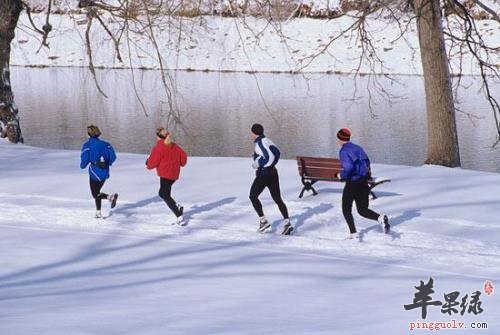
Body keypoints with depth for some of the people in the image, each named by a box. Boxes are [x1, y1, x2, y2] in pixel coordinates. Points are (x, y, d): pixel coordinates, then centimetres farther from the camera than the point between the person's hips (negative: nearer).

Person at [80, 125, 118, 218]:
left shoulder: (87, 145, -8)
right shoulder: (105, 144, 4)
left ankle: (110, 197, -24)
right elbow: (113, 156, 0)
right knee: (96, 191, 22)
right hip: (105, 172, 5)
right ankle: (98, 212, 20)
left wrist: (82, 165, 9)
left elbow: (85, 159, -13)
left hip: (95, 171, -5)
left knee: (95, 194, 3)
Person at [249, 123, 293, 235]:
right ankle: (287, 223, -4)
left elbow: (270, 157, -25)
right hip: (273, 173, 8)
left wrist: (257, 164, -15)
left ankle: (263, 221, 4)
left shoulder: (260, 143, -17)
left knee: (253, 196, 9)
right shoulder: (267, 141, 10)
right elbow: (276, 152, 17)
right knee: (278, 199, 7)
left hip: (263, 174, -8)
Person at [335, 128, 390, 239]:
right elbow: (367, 162, 15)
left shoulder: (343, 151, -14)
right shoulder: (357, 148, 9)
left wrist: (341, 175, -9)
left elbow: (348, 167, -26)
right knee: (363, 210, 12)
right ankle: (380, 218, -14)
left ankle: (353, 233, 8)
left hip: (352, 183, -7)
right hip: (364, 182, 7)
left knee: (346, 209, 13)